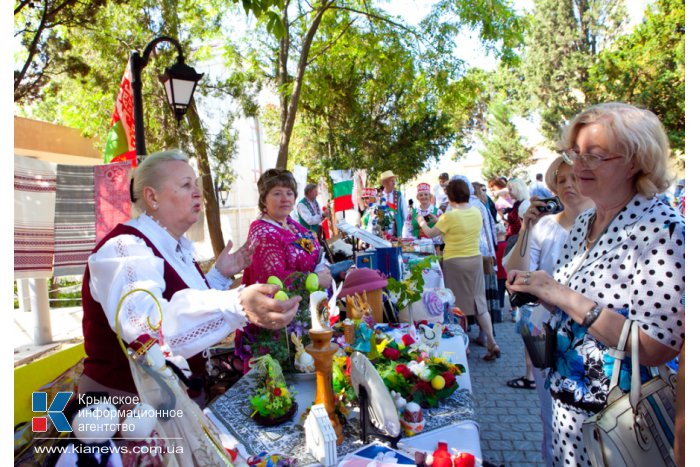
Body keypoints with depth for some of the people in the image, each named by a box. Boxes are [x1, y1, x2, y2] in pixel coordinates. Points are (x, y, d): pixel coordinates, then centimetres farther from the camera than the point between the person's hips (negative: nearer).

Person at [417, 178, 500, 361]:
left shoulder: (450, 216, -17)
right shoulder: (477, 212, 1)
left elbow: (430, 234, -5)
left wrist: (422, 223, 14)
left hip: (455, 263, -5)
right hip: (475, 260, 5)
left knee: (459, 305, 8)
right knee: (479, 303, 14)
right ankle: (492, 344, 13)